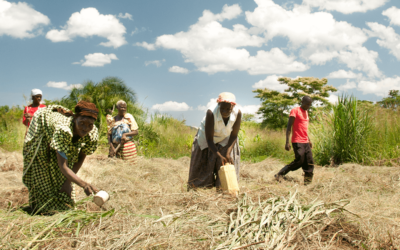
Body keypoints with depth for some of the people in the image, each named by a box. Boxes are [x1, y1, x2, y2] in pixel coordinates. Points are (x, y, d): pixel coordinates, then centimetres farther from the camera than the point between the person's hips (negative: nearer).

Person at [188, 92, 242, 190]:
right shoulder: (211, 113, -37)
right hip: (206, 139, -2)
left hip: (224, 141, 2)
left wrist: (228, 153, -26)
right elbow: (209, 139, -32)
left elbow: (234, 136, -15)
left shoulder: (237, 113, -29)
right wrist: (220, 156, -39)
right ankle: (193, 186, 26)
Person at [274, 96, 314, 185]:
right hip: (297, 142, -8)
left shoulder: (306, 112, 19)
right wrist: (287, 142, -18)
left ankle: (307, 182, 4)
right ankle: (280, 174, -2)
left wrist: (309, 140, 24)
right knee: (299, 161, -13)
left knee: (309, 163, 1)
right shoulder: (295, 111, -7)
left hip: (306, 142, 8)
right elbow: (289, 127, -12)